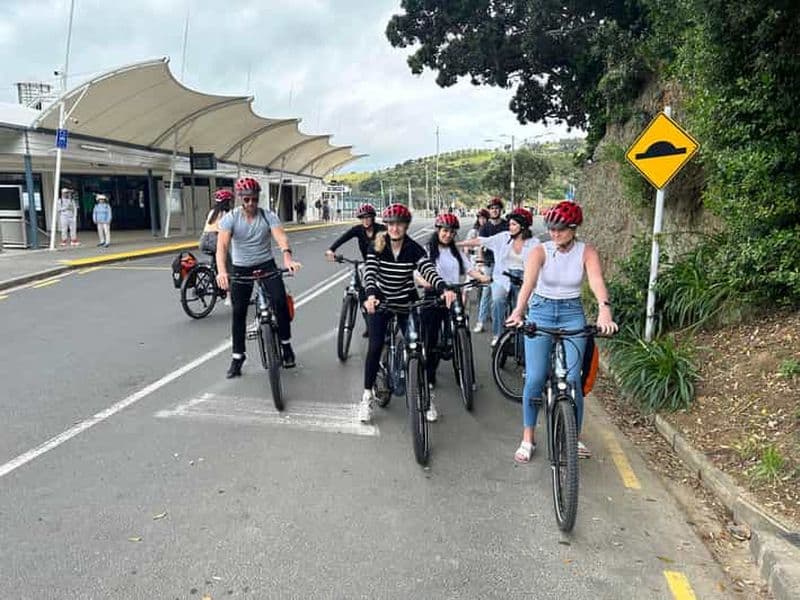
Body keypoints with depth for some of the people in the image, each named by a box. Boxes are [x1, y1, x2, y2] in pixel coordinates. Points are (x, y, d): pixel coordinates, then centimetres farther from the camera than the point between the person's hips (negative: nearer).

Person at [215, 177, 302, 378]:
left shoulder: (268, 216, -9)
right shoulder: (230, 218, -10)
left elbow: (281, 237, -25)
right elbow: (222, 245, -24)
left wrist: (287, 258, -46)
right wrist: (221, 271, -42)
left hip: (266, 264, 0)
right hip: (241, 268, 1)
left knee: (280, 301, -18)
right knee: (238, 312, 2)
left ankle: (286, 345, 3)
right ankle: (238, 356, 17)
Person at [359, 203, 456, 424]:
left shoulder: (414, 249, -11)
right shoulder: (377, 246, -10)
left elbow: (428, 270, -25)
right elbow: (369, 271, -21)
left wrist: (444, 289, -44)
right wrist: (370, 295, -41)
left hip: (407, 303, 0)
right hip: (380, 301, 0)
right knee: (375, 347, -8)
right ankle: (368, 397, 5)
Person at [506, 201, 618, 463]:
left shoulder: (587, 252, -6)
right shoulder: (540, 251, -10)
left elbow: (597, 282, -24)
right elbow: (528, 282, -27)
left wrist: (604, 309, -44)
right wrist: (518, 311, -46)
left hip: (572, 314, 1)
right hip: (541, 312, 0)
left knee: (572, 378, -6)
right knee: (535, 378, -4)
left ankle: (575, 437, 16)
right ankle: (527, 439, 11)